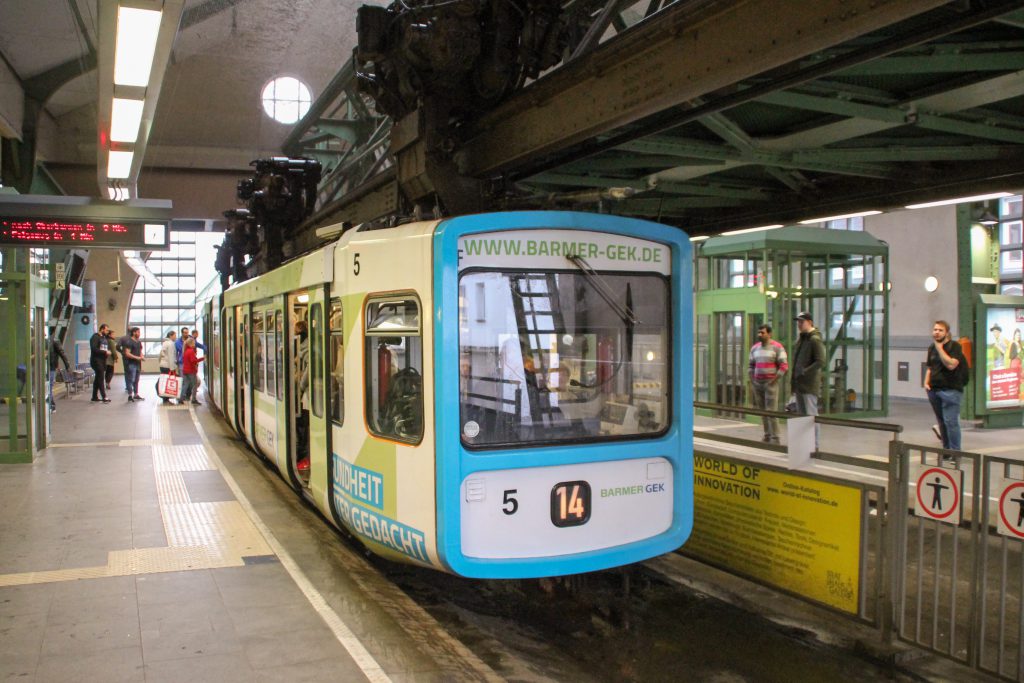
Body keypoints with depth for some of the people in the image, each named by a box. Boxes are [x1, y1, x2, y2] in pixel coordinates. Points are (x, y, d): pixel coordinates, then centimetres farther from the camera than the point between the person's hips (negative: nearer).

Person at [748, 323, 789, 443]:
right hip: (757, 384, 6)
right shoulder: (754, 348, 11)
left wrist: (772, 381, -14)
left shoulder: (777, 347, -7)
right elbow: (752, 366, 18)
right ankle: (767, 436, 11)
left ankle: (775, 438, -7)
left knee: (771, 411, -10)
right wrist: (752, 383, 9)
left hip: (771, 383, -6)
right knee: (762, 411, 5)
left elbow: (784, 366, -11)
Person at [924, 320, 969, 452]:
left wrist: (939, 347, -17)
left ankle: (955, 451, -3)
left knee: (950, 421, -10)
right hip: (934, 390, 7)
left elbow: (951, 365, -22)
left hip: (950, 390, -7)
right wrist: (926, 382, 10)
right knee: (941, 422, 12)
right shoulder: (932, 348, 14)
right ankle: (946, 450, 21)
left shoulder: (954, 346, -6)